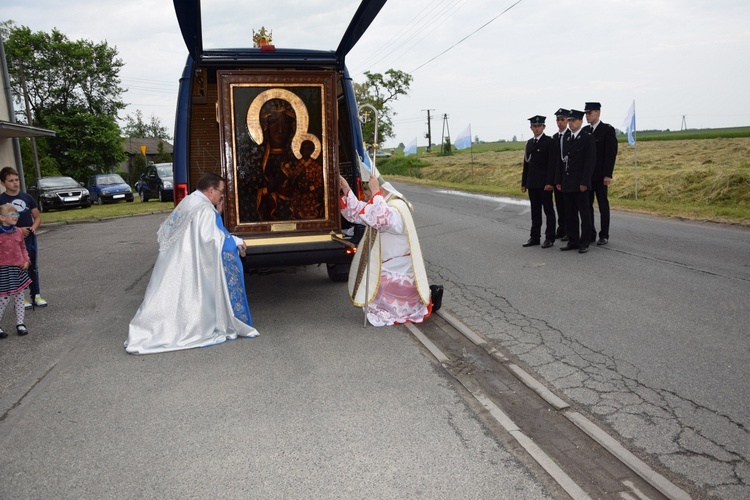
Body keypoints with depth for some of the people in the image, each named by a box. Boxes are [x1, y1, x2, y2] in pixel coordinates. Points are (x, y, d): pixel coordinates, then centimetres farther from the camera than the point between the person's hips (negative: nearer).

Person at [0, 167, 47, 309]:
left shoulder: (27, 197, 5)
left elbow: (37, 216, 11)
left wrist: (33, 227, -8)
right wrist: (17, 230, -20)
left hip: (30, 238, 4)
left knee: (33, 268, 11)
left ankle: (36, 295, 21)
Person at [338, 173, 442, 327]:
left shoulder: (398, 208, -25)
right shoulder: (380, 205, 5)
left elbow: (382, 219, -46)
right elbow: (355, 213, 8)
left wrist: (376, 193, -41)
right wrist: (346, 190, -3)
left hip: (399, 273, -9)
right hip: (385, 269, 10)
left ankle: (429, 296, 14)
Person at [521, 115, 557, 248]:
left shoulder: (549, 142, -6)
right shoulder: (529, 143, 14)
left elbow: (552, 164, -12)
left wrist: (550, 182, -19)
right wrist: (524, 182, 12)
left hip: (545, 183, -6)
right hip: (532, 182, 6)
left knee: (548, 210, 2)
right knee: (535, 211, 11)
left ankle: (549, 238, 7)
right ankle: (535, 237, 17)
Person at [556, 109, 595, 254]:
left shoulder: (588, 138, -5)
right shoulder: (567, 139, 15)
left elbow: (590, 162, -11)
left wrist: (584, 182, -17)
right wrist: (558, 181, 9)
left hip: (580, 184, -7)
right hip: (567, 184, 7)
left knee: (584, 214, 1)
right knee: (570, 214, 10)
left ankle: (584, 243, 7)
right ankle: (573, 241, 17)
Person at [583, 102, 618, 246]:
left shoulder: (608, 130, -5)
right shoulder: (584, 130, 12)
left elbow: (611, 153, -10)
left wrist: (608, 175, -16)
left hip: (600, 176, -5)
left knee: (603, 205, 2)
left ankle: (604, 235, 9)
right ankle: (590, 234, 14)